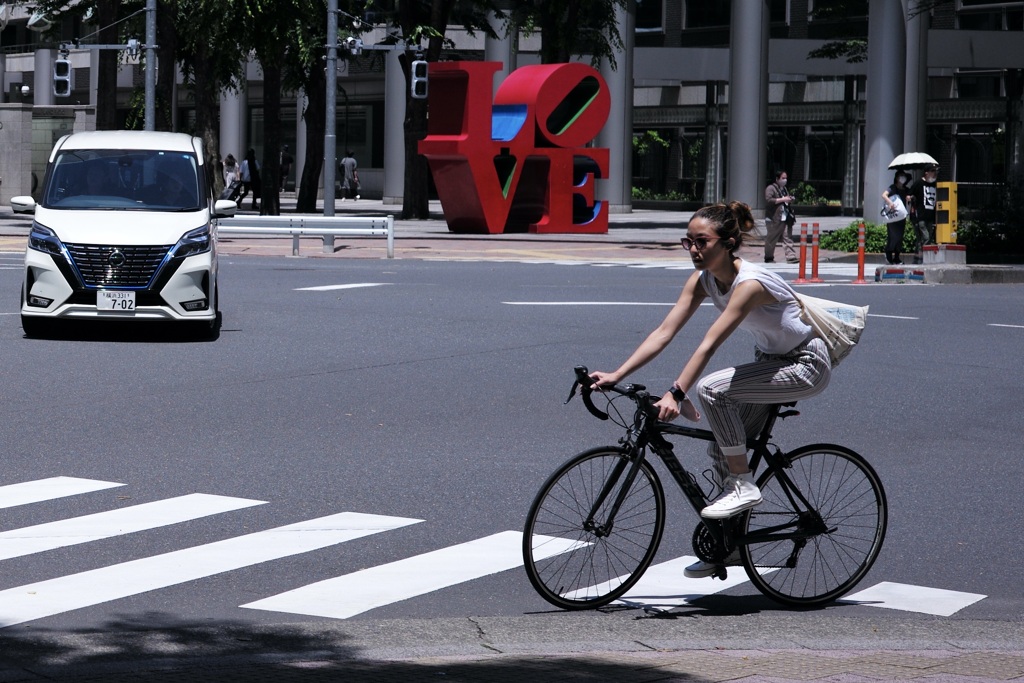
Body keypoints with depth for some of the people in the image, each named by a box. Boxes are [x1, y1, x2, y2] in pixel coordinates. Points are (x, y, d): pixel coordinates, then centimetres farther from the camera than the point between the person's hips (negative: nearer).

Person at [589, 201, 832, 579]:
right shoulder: (703, 279, -6)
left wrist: (676, 394, -46)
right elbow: (664, 332, -10)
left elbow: (708, 345, -39)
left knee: (710, 389, -27)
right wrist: (615, 375, -19)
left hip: (807, 365, -9)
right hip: (771, 361, 9)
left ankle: (743, 486, -14)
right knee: (721, 449, 3)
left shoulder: (749, 283, -30)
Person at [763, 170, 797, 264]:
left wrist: (790, 200, 12)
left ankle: (791, 257, -5)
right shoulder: (770, 188, -6)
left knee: (788, 238, -1)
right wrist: (782, 199, -20)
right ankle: (769, 258, 12)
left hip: (786, 218, 7)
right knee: (771, 239, 1)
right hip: (774, 219, -7)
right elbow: (768, 200, -20)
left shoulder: (784, 189, 21)